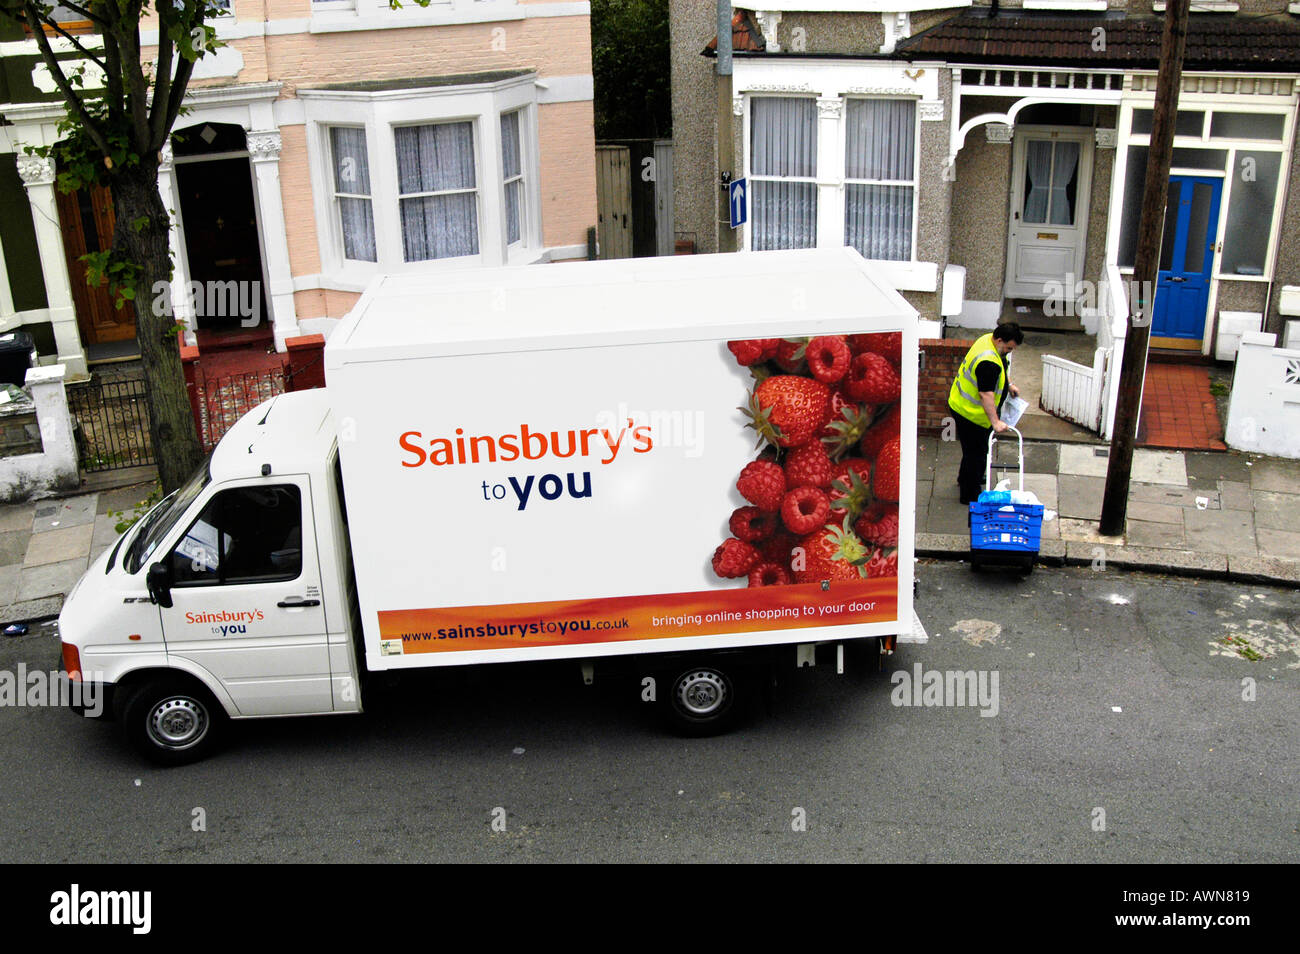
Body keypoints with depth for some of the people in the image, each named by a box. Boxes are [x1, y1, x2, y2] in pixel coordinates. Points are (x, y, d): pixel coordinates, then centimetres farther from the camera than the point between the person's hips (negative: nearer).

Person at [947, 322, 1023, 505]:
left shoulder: (989, 340, 0)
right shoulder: (988, 362, -34)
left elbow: (1000, 368, 21)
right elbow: (986, 394, -37)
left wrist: (1009, 384, 15)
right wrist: (995, 422, -38)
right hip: (970, 413, -11)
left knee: (974, 450, 27)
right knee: (976, 453, 0)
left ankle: (964, 480, 47)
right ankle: (970, 495, 11)